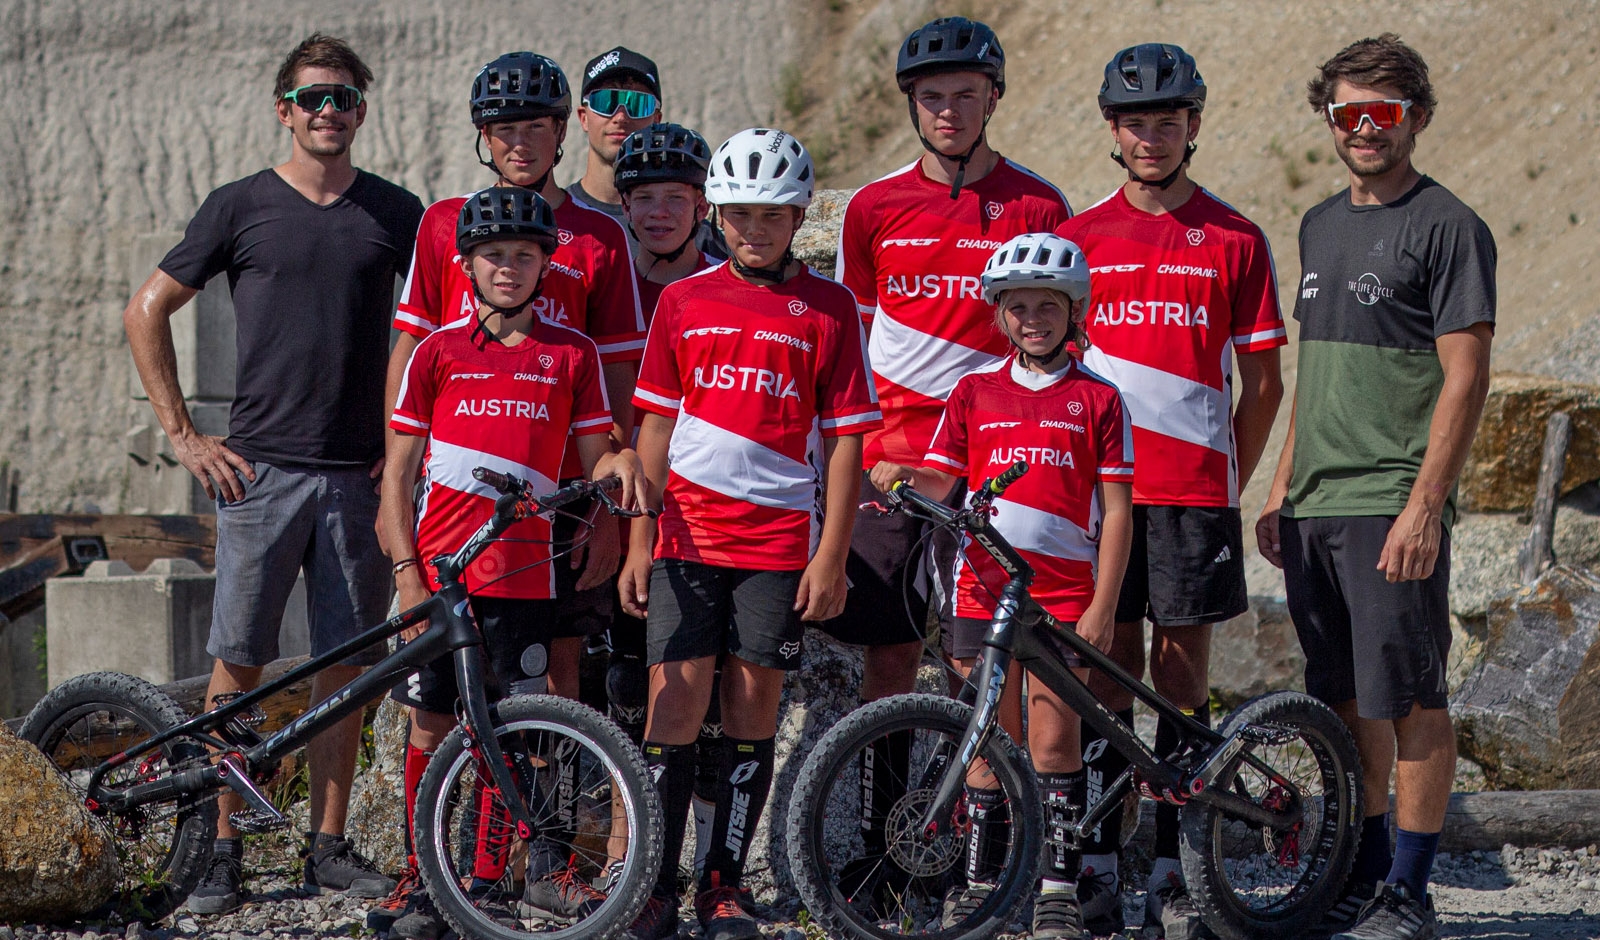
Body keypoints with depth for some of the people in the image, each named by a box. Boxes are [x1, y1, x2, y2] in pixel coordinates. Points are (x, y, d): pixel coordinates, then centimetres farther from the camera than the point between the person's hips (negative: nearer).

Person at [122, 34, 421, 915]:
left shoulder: (396, 213, 8)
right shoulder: (239, 207, 2)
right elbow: (146, 312, 6)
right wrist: (183, 434, 1)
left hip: (358, 476, 2)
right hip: (260, 470, -2)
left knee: (347, 665, 4)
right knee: (238, 661, -2)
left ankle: (329, 844, 13)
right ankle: (223, 847, 4)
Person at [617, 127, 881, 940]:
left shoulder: (827, 309, 3)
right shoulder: (683, 301, 8)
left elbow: (844, 441, 2)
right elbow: (656, 426, 10)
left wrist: (831, 555, -5)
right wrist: (638, 543, 4)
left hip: (781, 542, -1)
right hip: (687, 537, 1)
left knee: (752, 710, 3)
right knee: (676, 704, -5)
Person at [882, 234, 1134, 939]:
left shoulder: (1096, 399, 5)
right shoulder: (976, 392, 11)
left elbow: (1116, 510, 2)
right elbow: (939, 481, 10)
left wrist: (1102, 604, -5)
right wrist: (905, 480, -14)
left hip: (1064, 591, -2)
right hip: (984, 583, 2)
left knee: (1054, 739, -4)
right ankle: (981, 881, 12)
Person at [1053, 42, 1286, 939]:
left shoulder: (1235, 241, 4)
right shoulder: (1077, 239, 7)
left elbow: (1262, 381, 6)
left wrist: (1228, 486, 3)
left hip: (1194, 492, -1)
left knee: (1183, 671, 2)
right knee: (1106, 671, 2)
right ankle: (1099, 866, 7)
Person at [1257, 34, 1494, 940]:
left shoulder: (1448, 227, -7)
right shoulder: (1322, 225, 16)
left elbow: (1465, 378, -11)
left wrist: (1424, 506, -18)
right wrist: (1282, 488, 17)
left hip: (1393, 508, -7)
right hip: (1315, 506, 7)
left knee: (1409, 701, -3)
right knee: (1348, 702, 11)